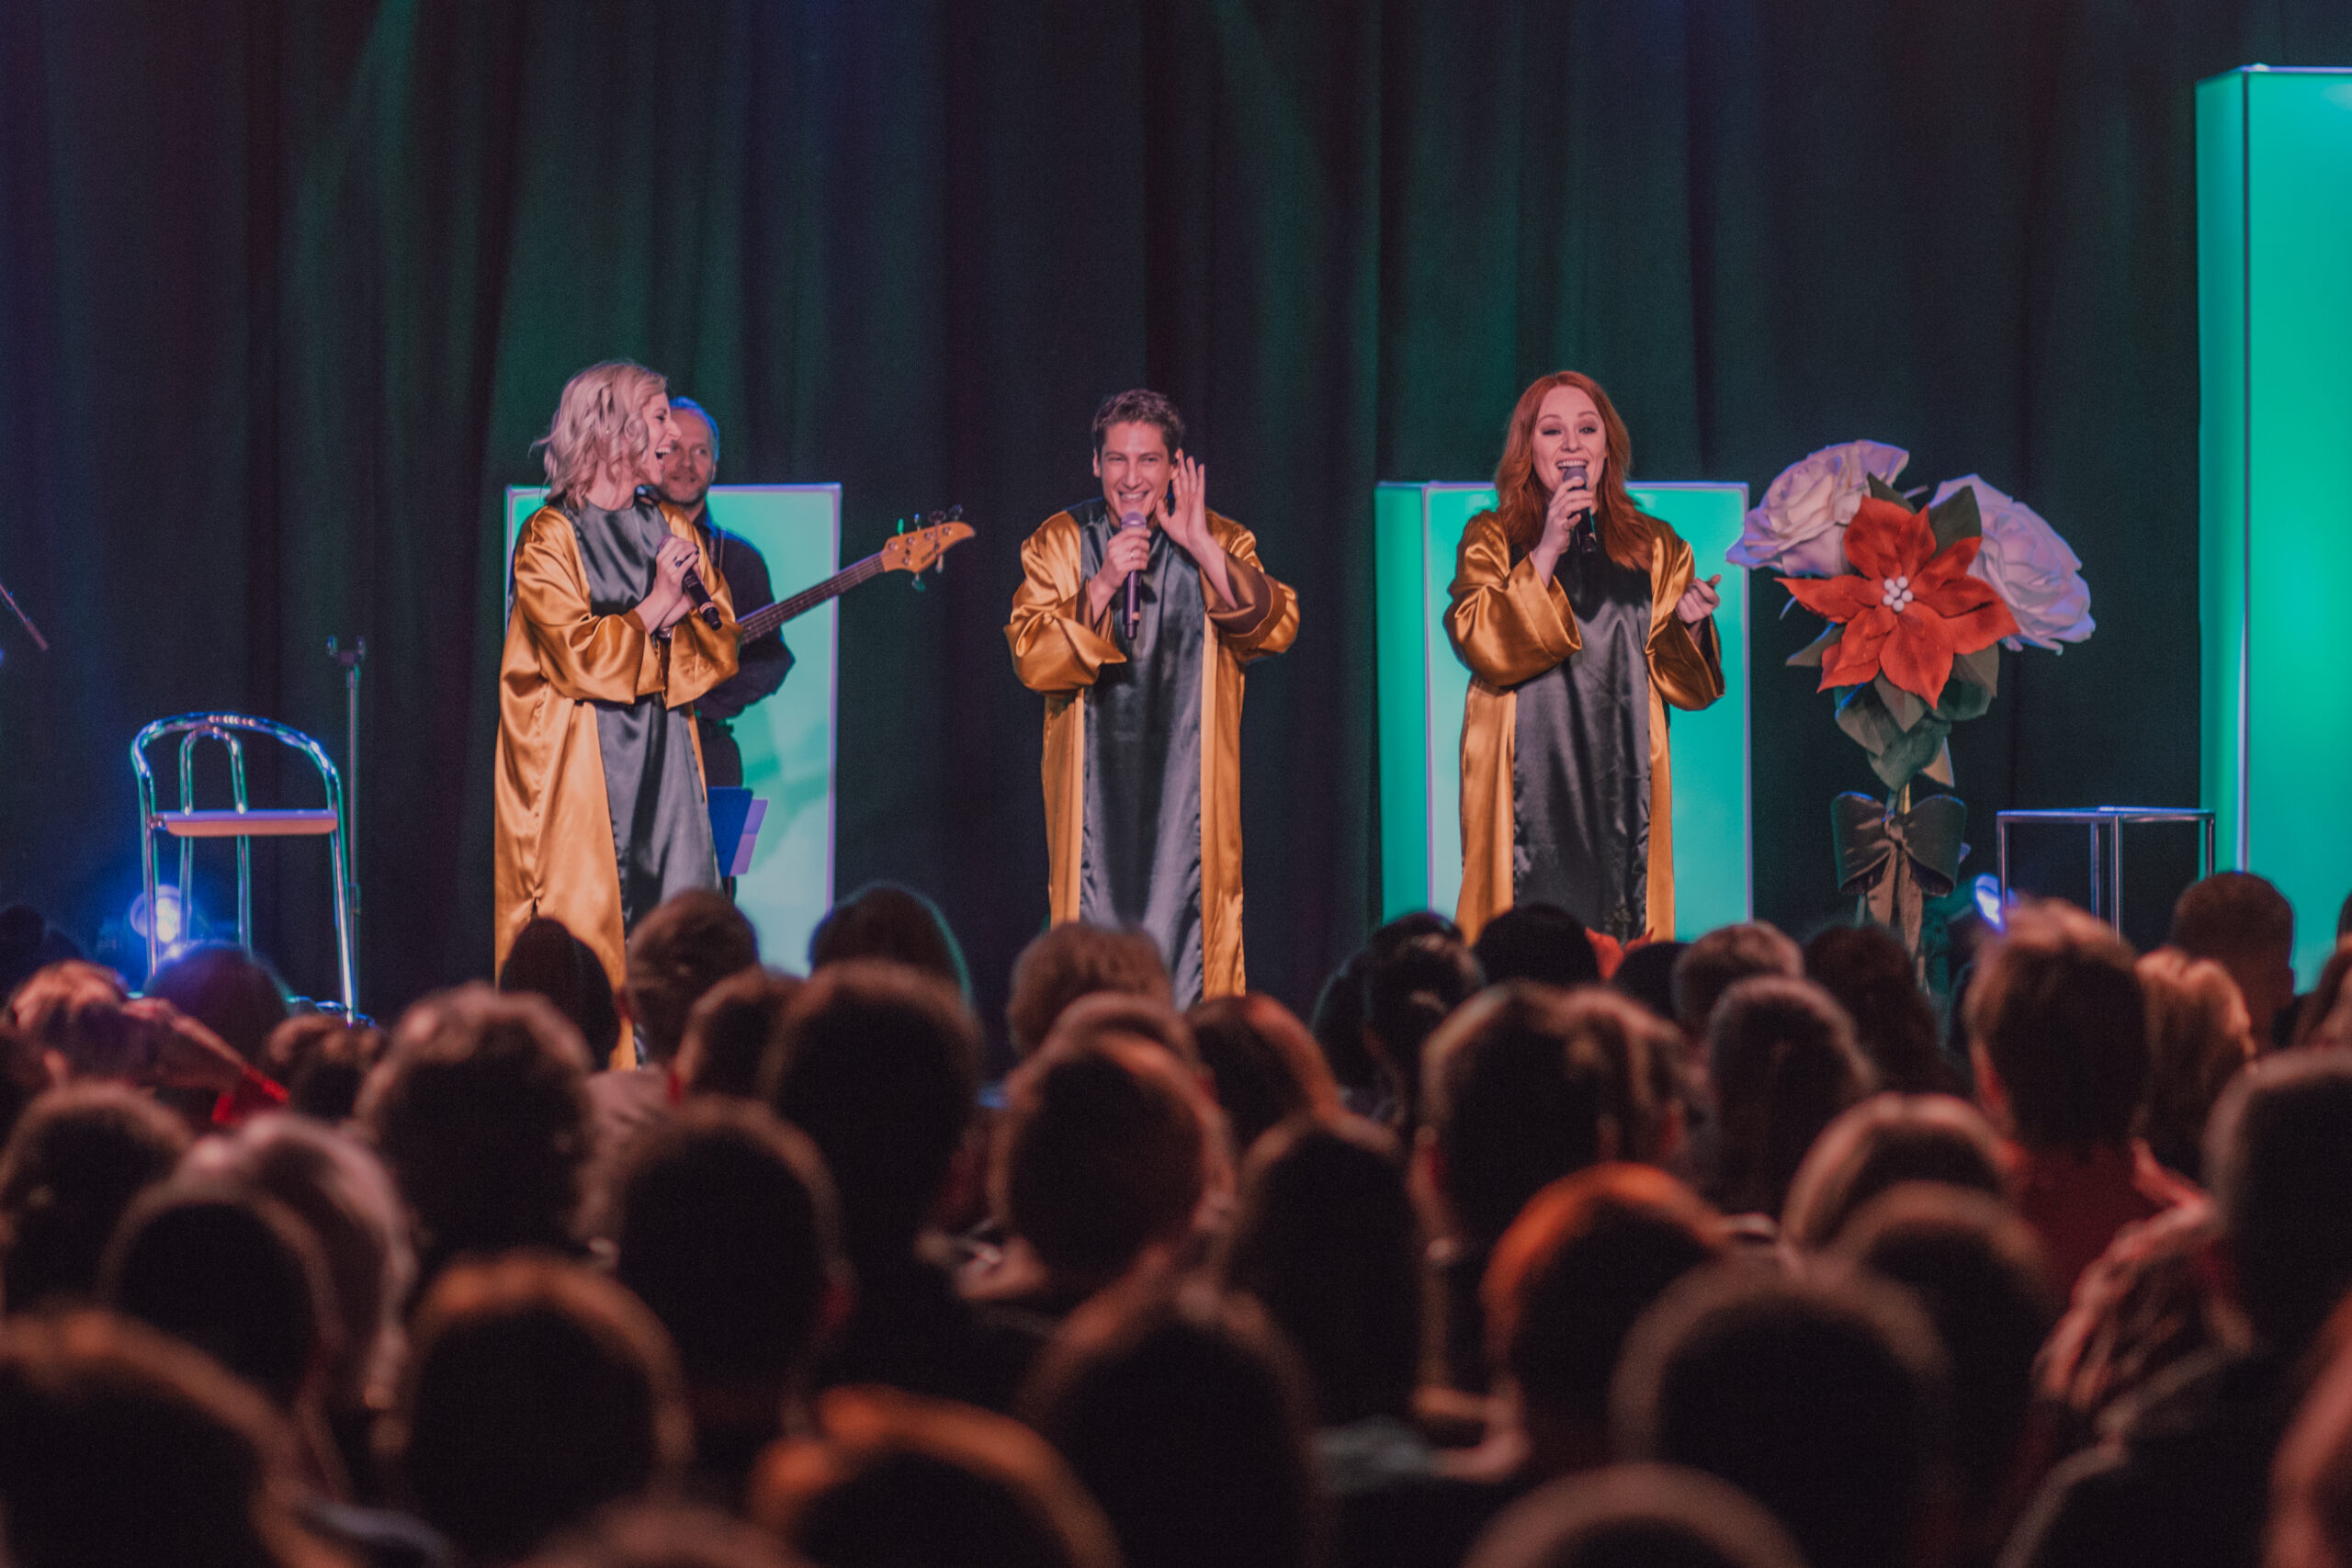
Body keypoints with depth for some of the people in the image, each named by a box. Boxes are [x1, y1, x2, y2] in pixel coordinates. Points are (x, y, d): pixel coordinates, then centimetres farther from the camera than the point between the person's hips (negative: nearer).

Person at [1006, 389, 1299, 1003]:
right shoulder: (1059, 543, 6)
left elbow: (1276, 628, -10)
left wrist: (1201, 547, -18)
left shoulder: (1220, 543, 5)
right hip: (1095, 785, 1)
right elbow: (1032, 660, -5)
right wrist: (1102, 586, -17)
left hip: (1187, 788, -1)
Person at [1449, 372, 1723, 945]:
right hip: (1527, 785, -2)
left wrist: (1688, 624, -10)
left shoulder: (1653, 548, 14)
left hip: (1620, 784, 2)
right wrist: (1547, 552, -13)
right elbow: (1484, 645, -9)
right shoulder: (1492, 540, 8)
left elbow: (1689, 684, 11)